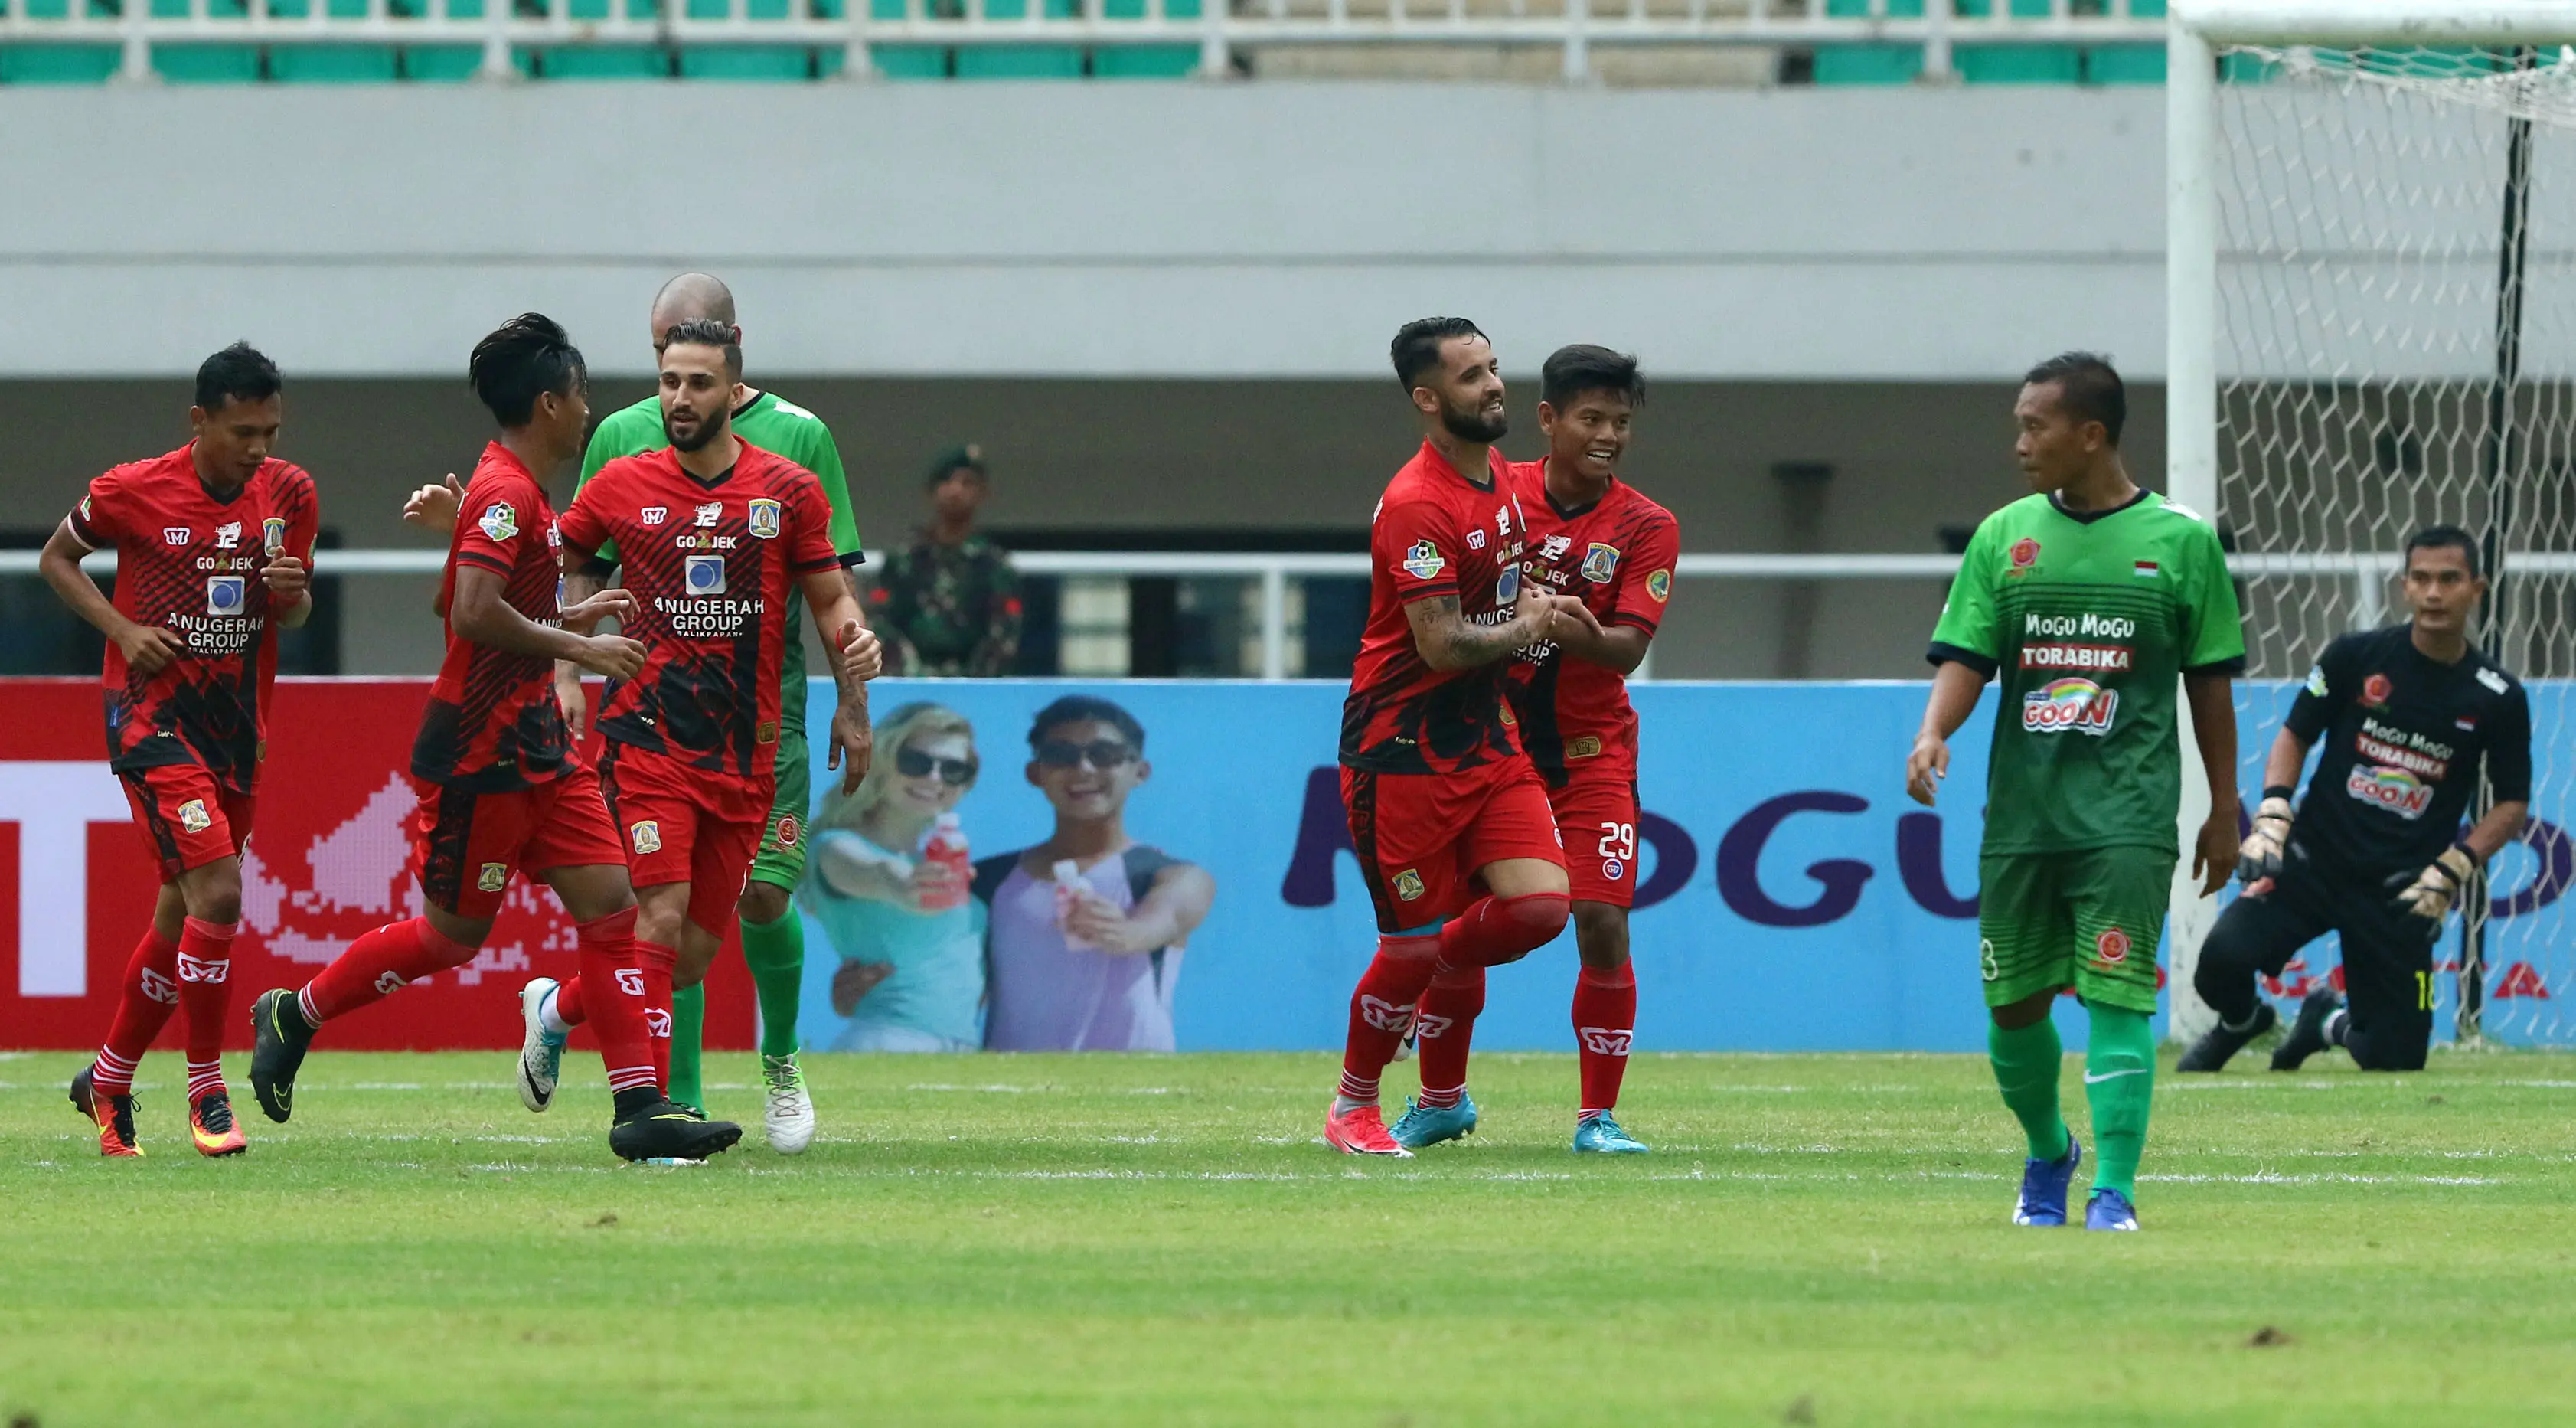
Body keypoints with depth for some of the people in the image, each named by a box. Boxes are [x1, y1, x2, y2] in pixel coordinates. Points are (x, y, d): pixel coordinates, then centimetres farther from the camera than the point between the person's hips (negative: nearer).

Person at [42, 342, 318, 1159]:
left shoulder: (289, 493, 2)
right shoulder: (133, 492, -10)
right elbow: (56, 557, 6)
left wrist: (292, 594, -11)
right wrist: (122, 628, -9)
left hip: (238, 720, 5)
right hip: (152, 715, -5)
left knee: (182, 913, 12)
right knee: (216, 892, -19)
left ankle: (108, 1081, 30)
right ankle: (206, 1093, -9)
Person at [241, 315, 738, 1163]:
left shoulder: (521, 493, 14)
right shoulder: (505, 494, -17)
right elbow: (475, 613, -29)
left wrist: (572, 616, 17)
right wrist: (575, 645, -20)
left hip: (534, 748, 10)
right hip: (481, 754, -10)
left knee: (609, 905, 0)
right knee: (454, 933, 2)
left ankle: (641, 1108, -3)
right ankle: (295, 1016, 21)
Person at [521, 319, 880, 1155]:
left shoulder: (789, 491, 3)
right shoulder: (620, 487, 2)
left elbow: (831, 599, 12)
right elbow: (558, 558, 18)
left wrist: (853, 703, 5)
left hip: (745, 754, 2)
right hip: (648, 735, -2)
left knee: (693, 957, 5)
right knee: (661, 918, -17)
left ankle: (559, 1008, 31)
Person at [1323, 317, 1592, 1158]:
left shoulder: (1503, 484, 11)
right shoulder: (1417, 506, -18)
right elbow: (1443, 644, -23)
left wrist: (1542, 607, 6)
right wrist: (1528, 626, -8)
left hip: (1485, 737, 8)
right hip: (1401, 750, -8)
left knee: (1541, 901, -9)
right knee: (1416, 942, -3)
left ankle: (1438, 971, 21)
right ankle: (1352, 1110, 17)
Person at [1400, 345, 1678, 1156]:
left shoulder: (1645, 527, -6)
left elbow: (1629, 647, -17)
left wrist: (1588, 638, -37)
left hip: (1591, 748, -1)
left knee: (1603, 920, -13)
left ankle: (1598, 1118, -3)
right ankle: (1441, 1099, 25)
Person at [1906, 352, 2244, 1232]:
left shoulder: (2179, 541, 2)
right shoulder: (2005, 538, 9)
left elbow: (2210, 685, 7)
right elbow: (1966, 657, 5)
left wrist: (2224, 812, 8)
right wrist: (1934, 732, -16)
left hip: (2127, 816, -3)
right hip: (2020, 813, 3)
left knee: (2116, 997, -13)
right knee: (2014, 1004, 7)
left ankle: (2114, 1190, -13)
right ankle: (2047, 1155, 32)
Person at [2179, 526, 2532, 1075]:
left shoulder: (2498, 698, -1)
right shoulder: (2357, 657, -1)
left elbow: (2512, 804, 6)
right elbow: (2295, 736, 8)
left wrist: (2451, 871, -6)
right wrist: (2272, 817, -7)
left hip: (2398, 891, 1)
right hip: (2312, 860, 0)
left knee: (2396, 1058, -5)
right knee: (2223, 958, -26)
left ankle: (2331, 1024, 33)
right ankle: (2242, 1022, 13)